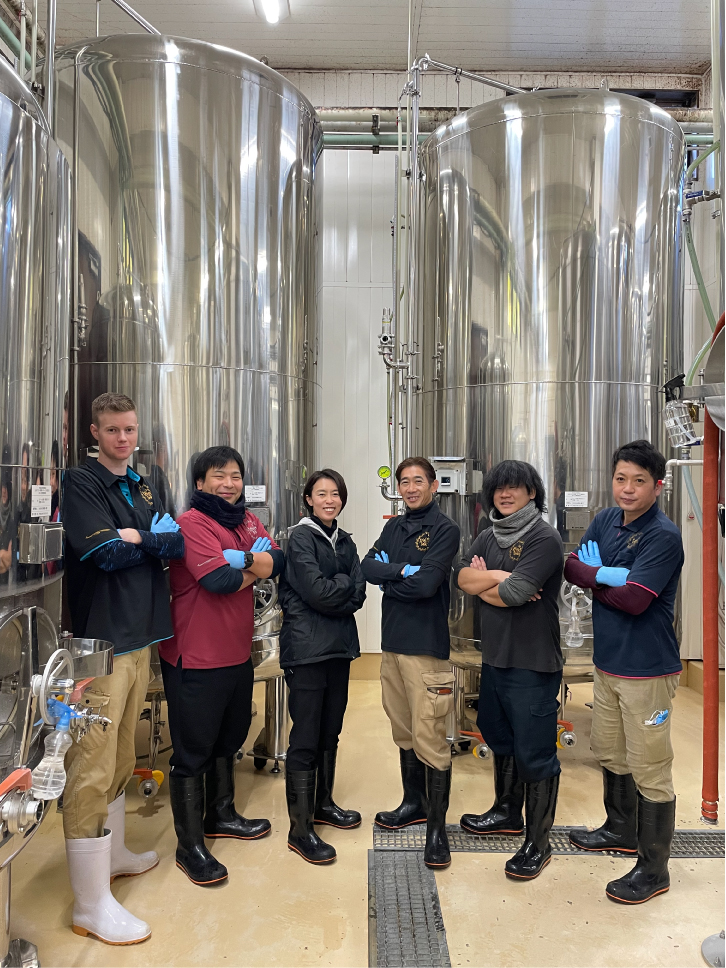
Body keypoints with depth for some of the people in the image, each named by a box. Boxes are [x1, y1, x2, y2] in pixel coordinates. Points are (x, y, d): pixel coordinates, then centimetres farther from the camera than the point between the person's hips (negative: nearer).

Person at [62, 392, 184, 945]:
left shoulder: (144, 489, 16)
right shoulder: (80, 484, -6)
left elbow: (179, 543, 4)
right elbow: (105, 553, -17)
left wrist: (136, 538, -11)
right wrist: (154, 542, -3)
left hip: (139, 639, 7)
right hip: (99, 641, -7)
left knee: (121, 759, 20)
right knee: (93, 770, -3)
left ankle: (113, 854, 37)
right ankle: (92, 904, 8)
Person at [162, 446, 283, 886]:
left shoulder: (248, 520, 9)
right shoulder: (192, 523, -16)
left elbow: (278, 560, -3)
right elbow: (218, 579, -27)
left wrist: (242, 562, -20)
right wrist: (255, 568, -10)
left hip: (238, 653, 8)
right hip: (196, 657, -8)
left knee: (228, 739, 23)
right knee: (193, 750, 4)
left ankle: (220, 815, 42)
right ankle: (190, 846, 19)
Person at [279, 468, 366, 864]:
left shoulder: (344, 541, 12)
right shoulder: (300, 538, -8)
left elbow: (358, 595, 3)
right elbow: (317, 592, -17)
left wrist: (332, 594, -12)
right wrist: (345, 582, -2)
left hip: (339, 646, 7)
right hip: (306, 648, -7)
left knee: (330, 732, 17)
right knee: (305, 739, -2)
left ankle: (323, 803, 34)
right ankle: (300, 829, 8)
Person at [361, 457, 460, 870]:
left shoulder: (445, 529, -7)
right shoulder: (394, 527, 13)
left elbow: (425, 584, -18)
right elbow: (368, 567, 1)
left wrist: (387, 579, -4)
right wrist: (401, 570, -15)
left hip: (427, 645, -7)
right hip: (393, 639, 7)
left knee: (430, 738, -4)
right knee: (404, 731, 17)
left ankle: (437, 826, 9)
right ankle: (414, 803, 35)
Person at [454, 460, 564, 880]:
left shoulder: (545, 538, -14)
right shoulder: (489, 537, 10)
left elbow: (514, 594, -23)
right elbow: (463, 577, -2)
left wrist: (483, 584, -5)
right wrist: (501, 578, -16)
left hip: (533, 664, -8)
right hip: (495, 657, 8)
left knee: (534, 753, 1)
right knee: (500, 737, 23)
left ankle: (539, 843, 16)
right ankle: (508, 811, 43)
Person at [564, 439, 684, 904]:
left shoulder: (664, 536, -17)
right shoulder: (605, 521, 5)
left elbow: (633, 600, -23)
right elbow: (572, 566, -1)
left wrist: (595, 578, -9)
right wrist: (614, 578, -18)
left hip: (647, 670, -8)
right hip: (608, 661, 8)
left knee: (649, 770, 3)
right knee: (610, 753, 22)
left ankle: (654, 869, 19)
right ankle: (621, 830, 44)